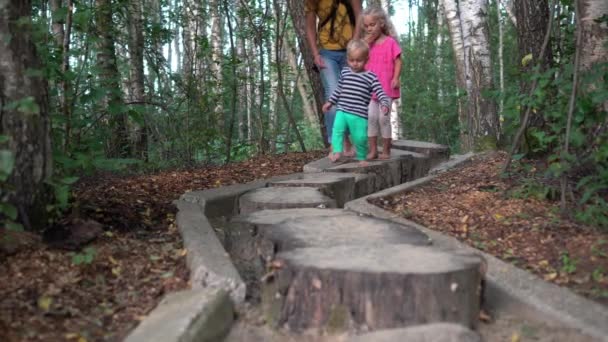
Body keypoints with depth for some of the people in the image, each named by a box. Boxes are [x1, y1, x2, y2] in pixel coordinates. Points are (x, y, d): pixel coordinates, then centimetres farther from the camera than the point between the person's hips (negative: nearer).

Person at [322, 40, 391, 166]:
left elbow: (380, 93, -5)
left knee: (360, 137, 0)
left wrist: (384, 104, -24)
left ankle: (362, 158, 20)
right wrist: (330, 102, 30)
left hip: (359, 115, -3)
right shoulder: (345, 72, 11)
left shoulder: (370, 77, -2)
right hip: (342, 111, 3)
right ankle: (337, 151, -25)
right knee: (337, 129, -21)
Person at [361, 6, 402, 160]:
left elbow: (398, 61, -5)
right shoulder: (367, 43, 11)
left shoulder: (390, 42, -3)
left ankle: (386, 150, 9)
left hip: (386, 88, -4)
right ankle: (373, 150, 7)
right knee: (371, 117, -1)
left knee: (383, 117, -3)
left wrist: (395, 78, -17)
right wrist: (366, 43, -7)